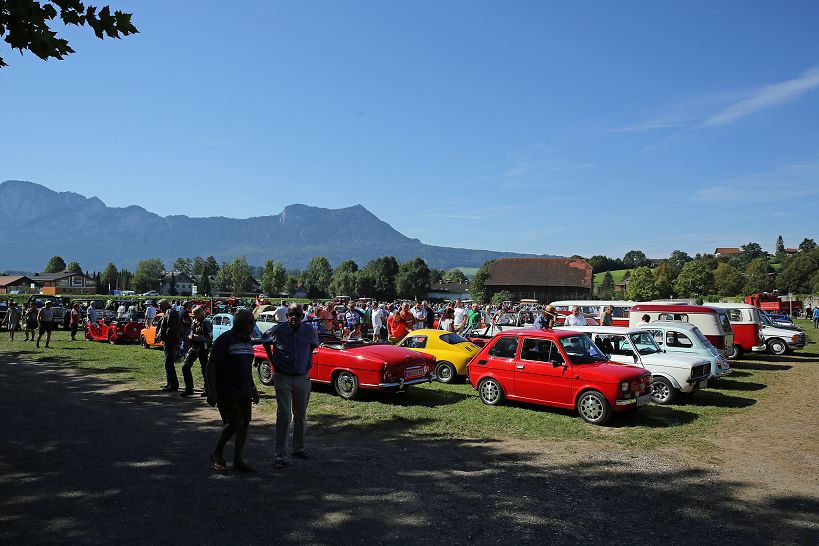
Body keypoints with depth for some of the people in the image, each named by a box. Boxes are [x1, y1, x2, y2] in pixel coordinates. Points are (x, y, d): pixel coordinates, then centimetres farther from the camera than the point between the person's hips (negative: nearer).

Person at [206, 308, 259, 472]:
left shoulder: (247, 340, 12)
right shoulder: (225, 339, -12)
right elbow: (211, 365, -13)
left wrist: (253, 388, 20)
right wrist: (212, 392, -18)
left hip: (244, 391, 8)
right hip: (226, 391, -8)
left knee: (245, 423, 6)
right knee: (235, 423, -11)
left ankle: (238, 460, 18)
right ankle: (217, 454, 12)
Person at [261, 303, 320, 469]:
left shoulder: (310, 332, -3)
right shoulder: (277, 331, -9)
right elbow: (265, 342, 11)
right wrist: (272, 360, 7)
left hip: (303, 379, 3)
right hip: (283, 379, -3)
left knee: (301, 416, 13)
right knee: (284, 415, -11)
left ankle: (298, 448, 30)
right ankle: (279, 455, -5)